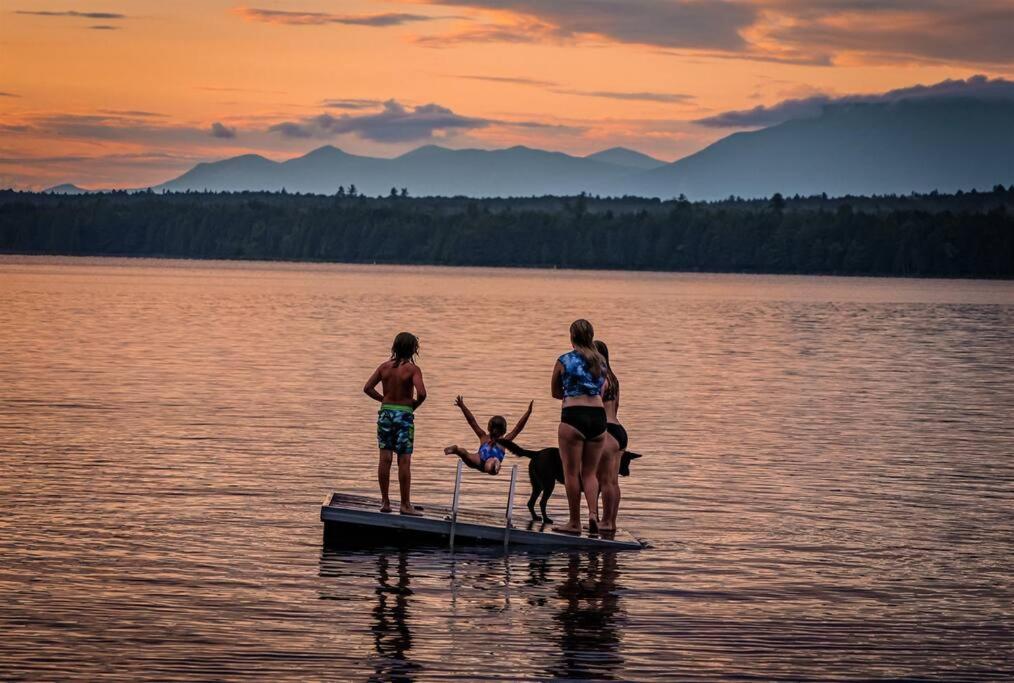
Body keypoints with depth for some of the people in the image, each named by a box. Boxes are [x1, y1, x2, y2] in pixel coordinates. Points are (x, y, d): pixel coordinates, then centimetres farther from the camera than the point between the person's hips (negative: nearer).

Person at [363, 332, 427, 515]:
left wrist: (383, 399, 9)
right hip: (404, 415, -4)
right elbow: (421, 393, -22)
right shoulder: (413, 369, -11)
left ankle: (385, 502, 9)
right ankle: (405, 505, 3)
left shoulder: (385, 366, 2)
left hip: (386, 412, 4)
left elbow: (368, 388, 0)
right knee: (404, 461, 0)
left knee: (385, 458, 6)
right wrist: (415, 404, -3)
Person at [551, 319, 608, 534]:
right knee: (589, 472, 13)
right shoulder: (600, 362, 11)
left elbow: (555, 393, 10)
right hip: (598, 416, 4)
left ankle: (575, 522, 7)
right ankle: (593, 513, -7)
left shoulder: (564, 361, -2)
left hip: (573, 416, -4)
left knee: (571, 472, 4)